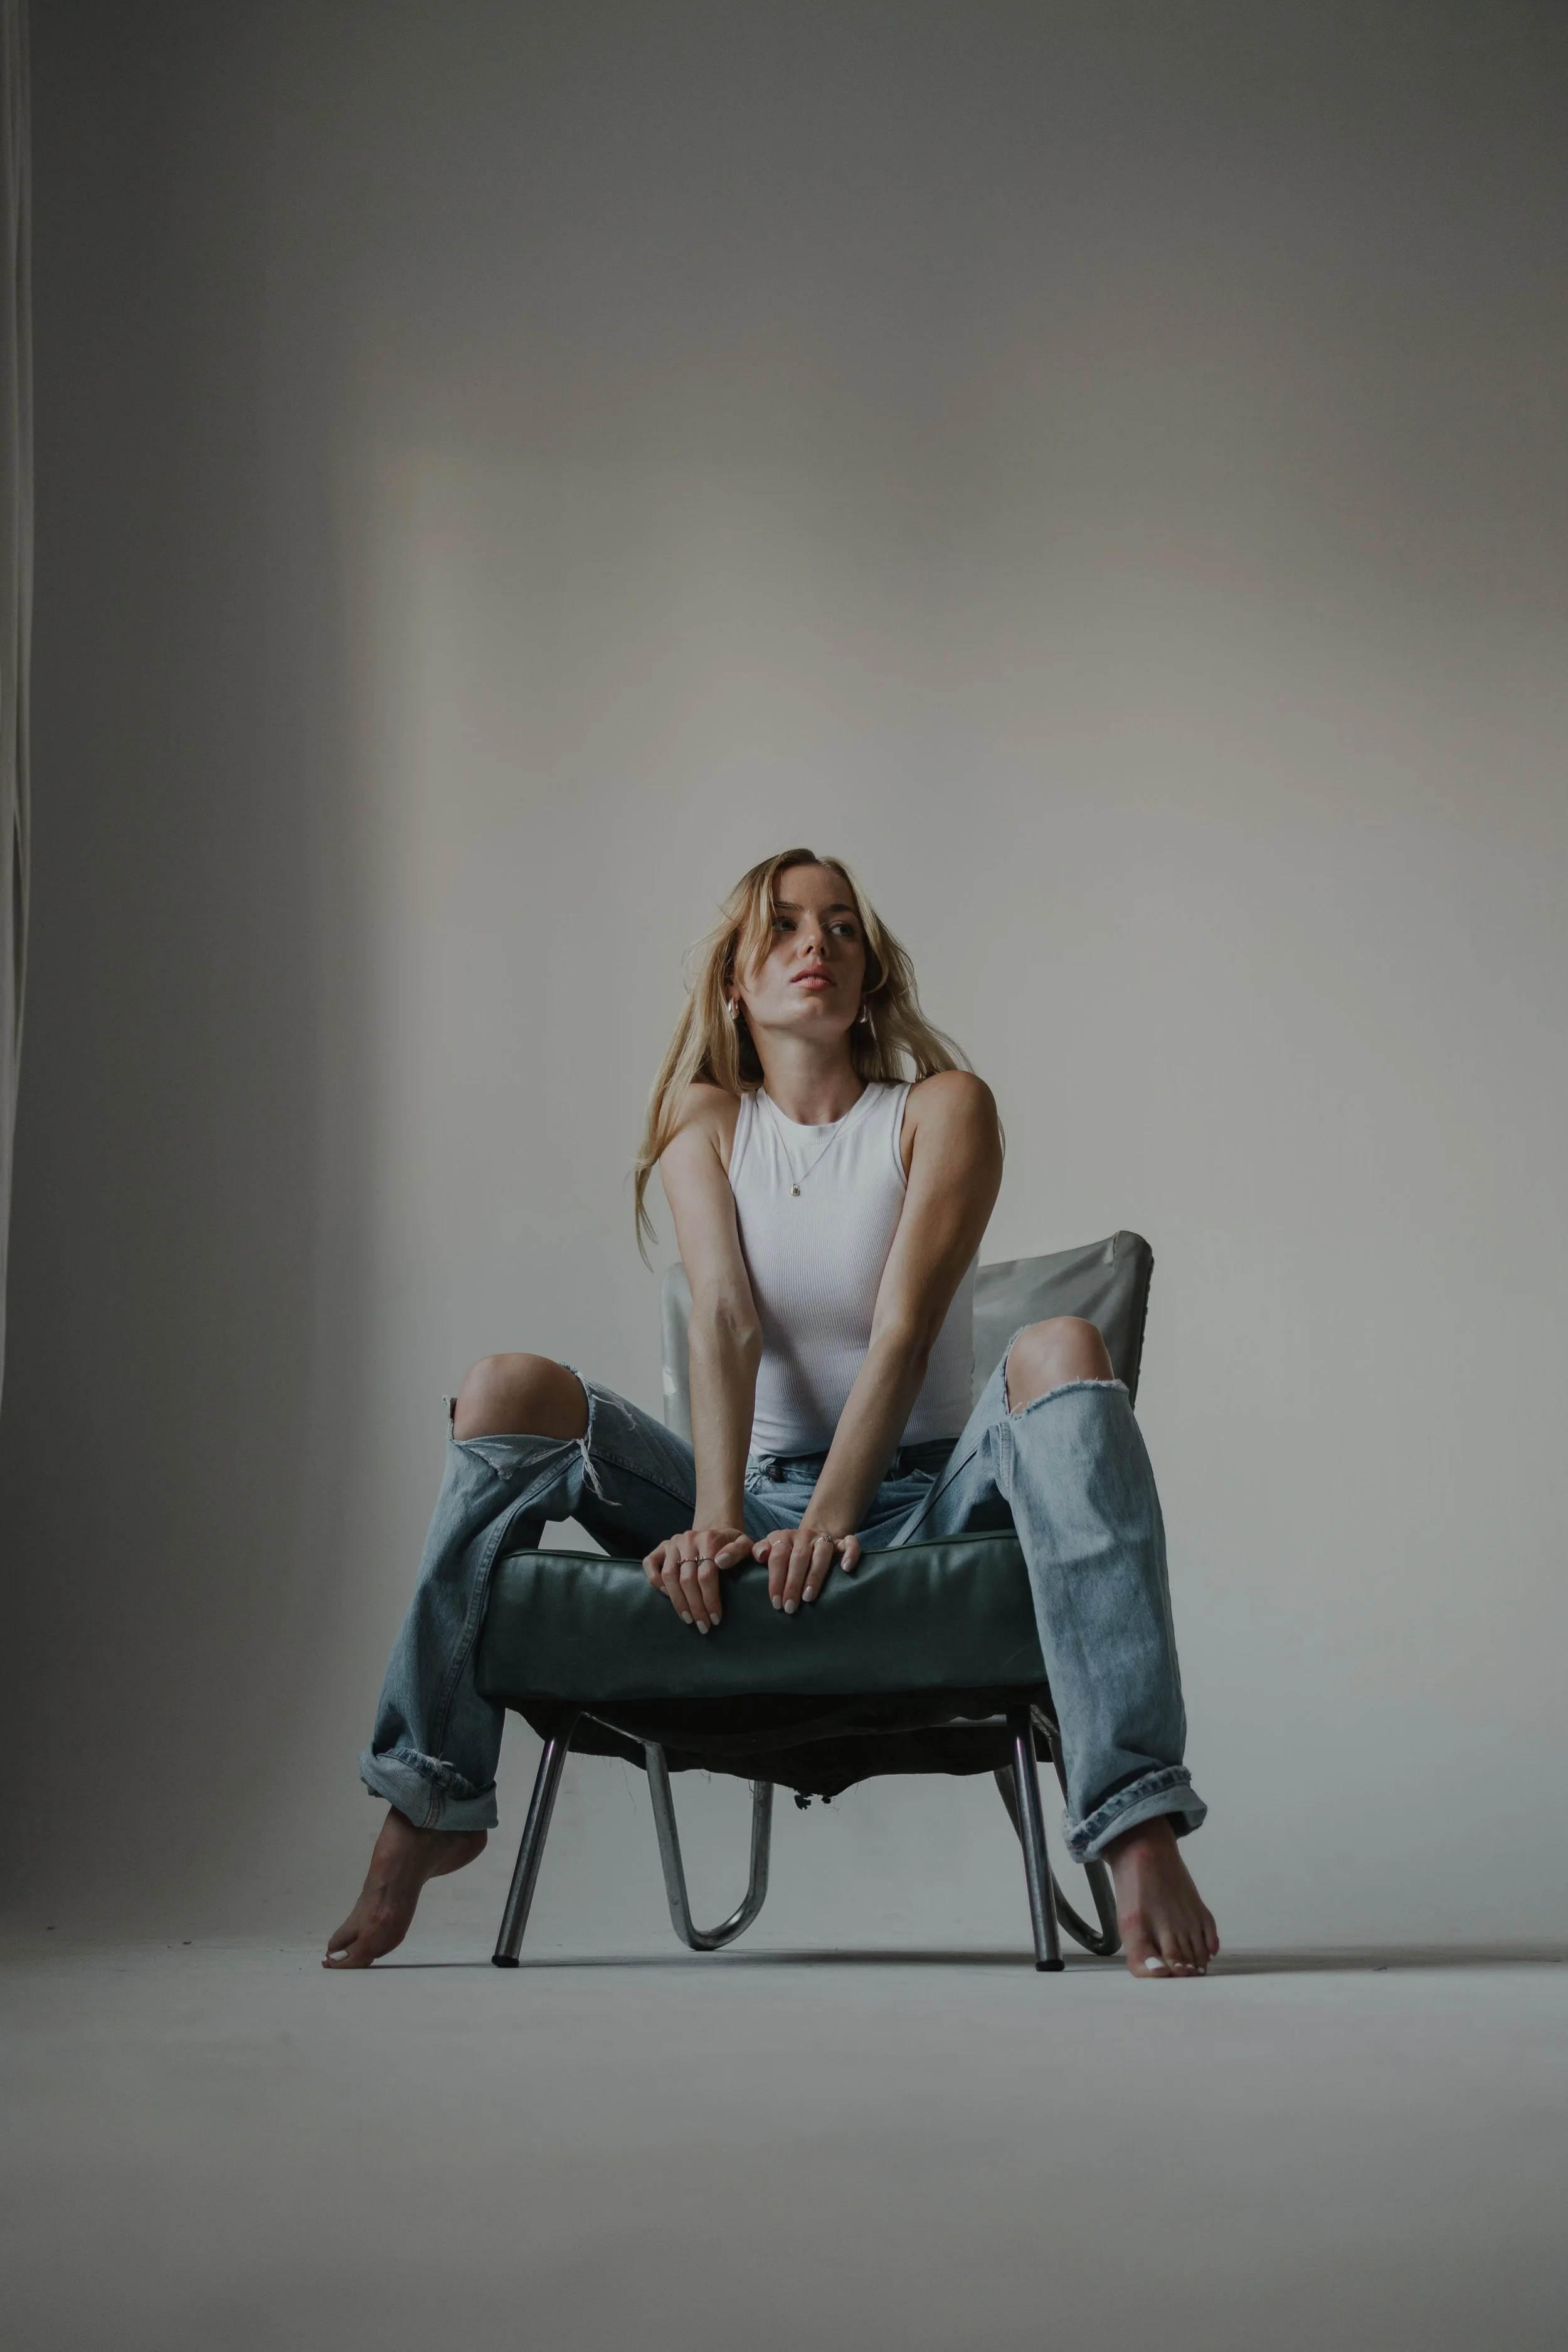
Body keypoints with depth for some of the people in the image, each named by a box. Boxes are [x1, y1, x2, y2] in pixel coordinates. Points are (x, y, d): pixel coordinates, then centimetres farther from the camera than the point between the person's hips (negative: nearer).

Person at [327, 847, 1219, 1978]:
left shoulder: (944, 1108, 2)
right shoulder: (706, 1121, 9)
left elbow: (905, 1331, -13)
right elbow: (725, 1318, -8)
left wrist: (833, 1517, -28)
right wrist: (715, 1520, -25)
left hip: (922, 1497, -2)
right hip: (765, 1497, 2)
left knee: (1061, 1349, -32)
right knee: (509, 1392, -18)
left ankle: (1137, 1827, -45)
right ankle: (429, 1804, -8)